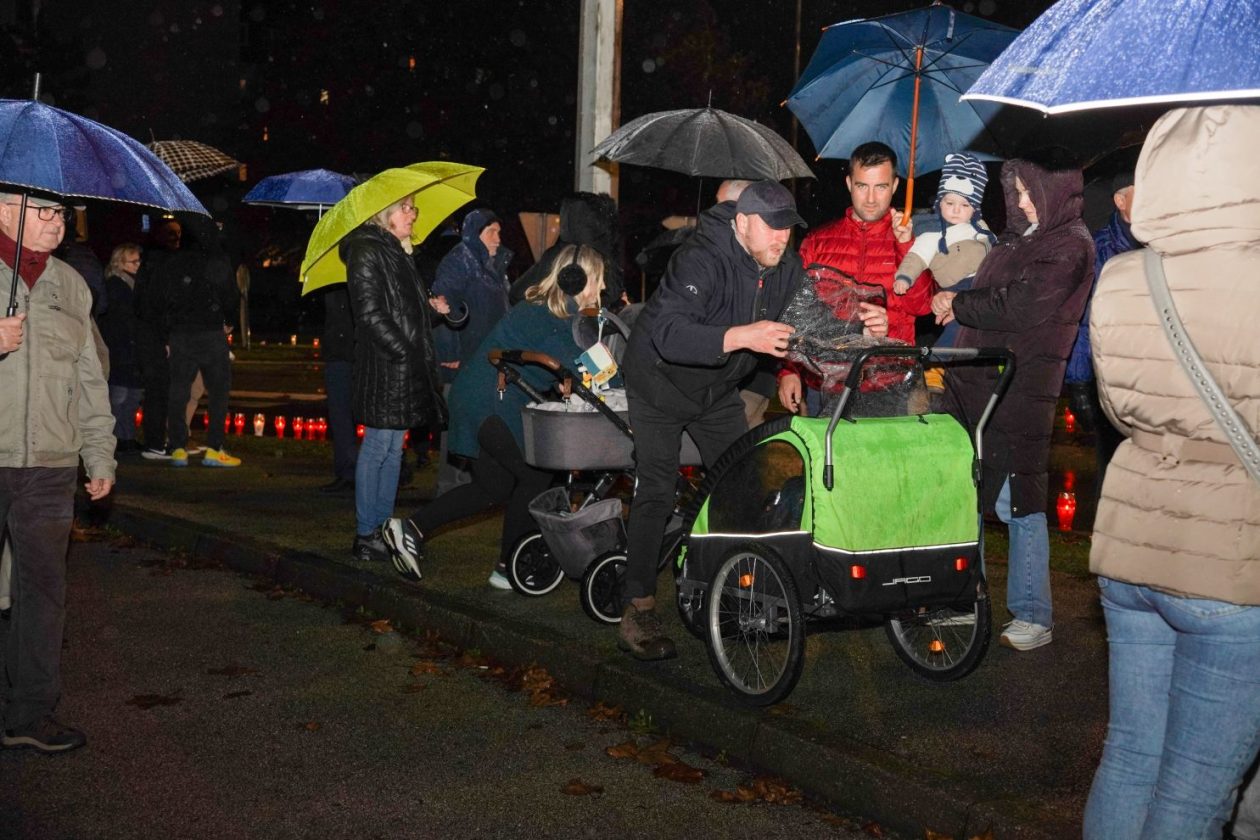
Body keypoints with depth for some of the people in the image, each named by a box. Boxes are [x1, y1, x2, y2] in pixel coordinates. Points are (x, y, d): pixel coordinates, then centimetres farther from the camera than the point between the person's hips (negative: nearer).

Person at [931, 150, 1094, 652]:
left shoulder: (1070, 244, -8)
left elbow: (1020, 308, -17)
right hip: (973, 385, 8)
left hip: (1019, 395, -8)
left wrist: (957, 304, -5)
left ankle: (1033, 616, 9)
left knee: (1018, 505, -3)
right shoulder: (1016, 239, 18)